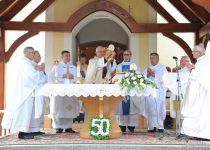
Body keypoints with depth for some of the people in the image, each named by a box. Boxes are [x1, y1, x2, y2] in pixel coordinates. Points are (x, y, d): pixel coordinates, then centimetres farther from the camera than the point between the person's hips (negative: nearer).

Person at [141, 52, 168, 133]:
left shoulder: (162, 68, 10)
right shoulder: (147, 69, 22)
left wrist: (153, 74, -7)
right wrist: (147, 74, -5)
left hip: (159, 92, -3)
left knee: (159, 109, -8)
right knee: (150, 109, -5)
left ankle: (160, 126, -5)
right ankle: (152, 126, -1)